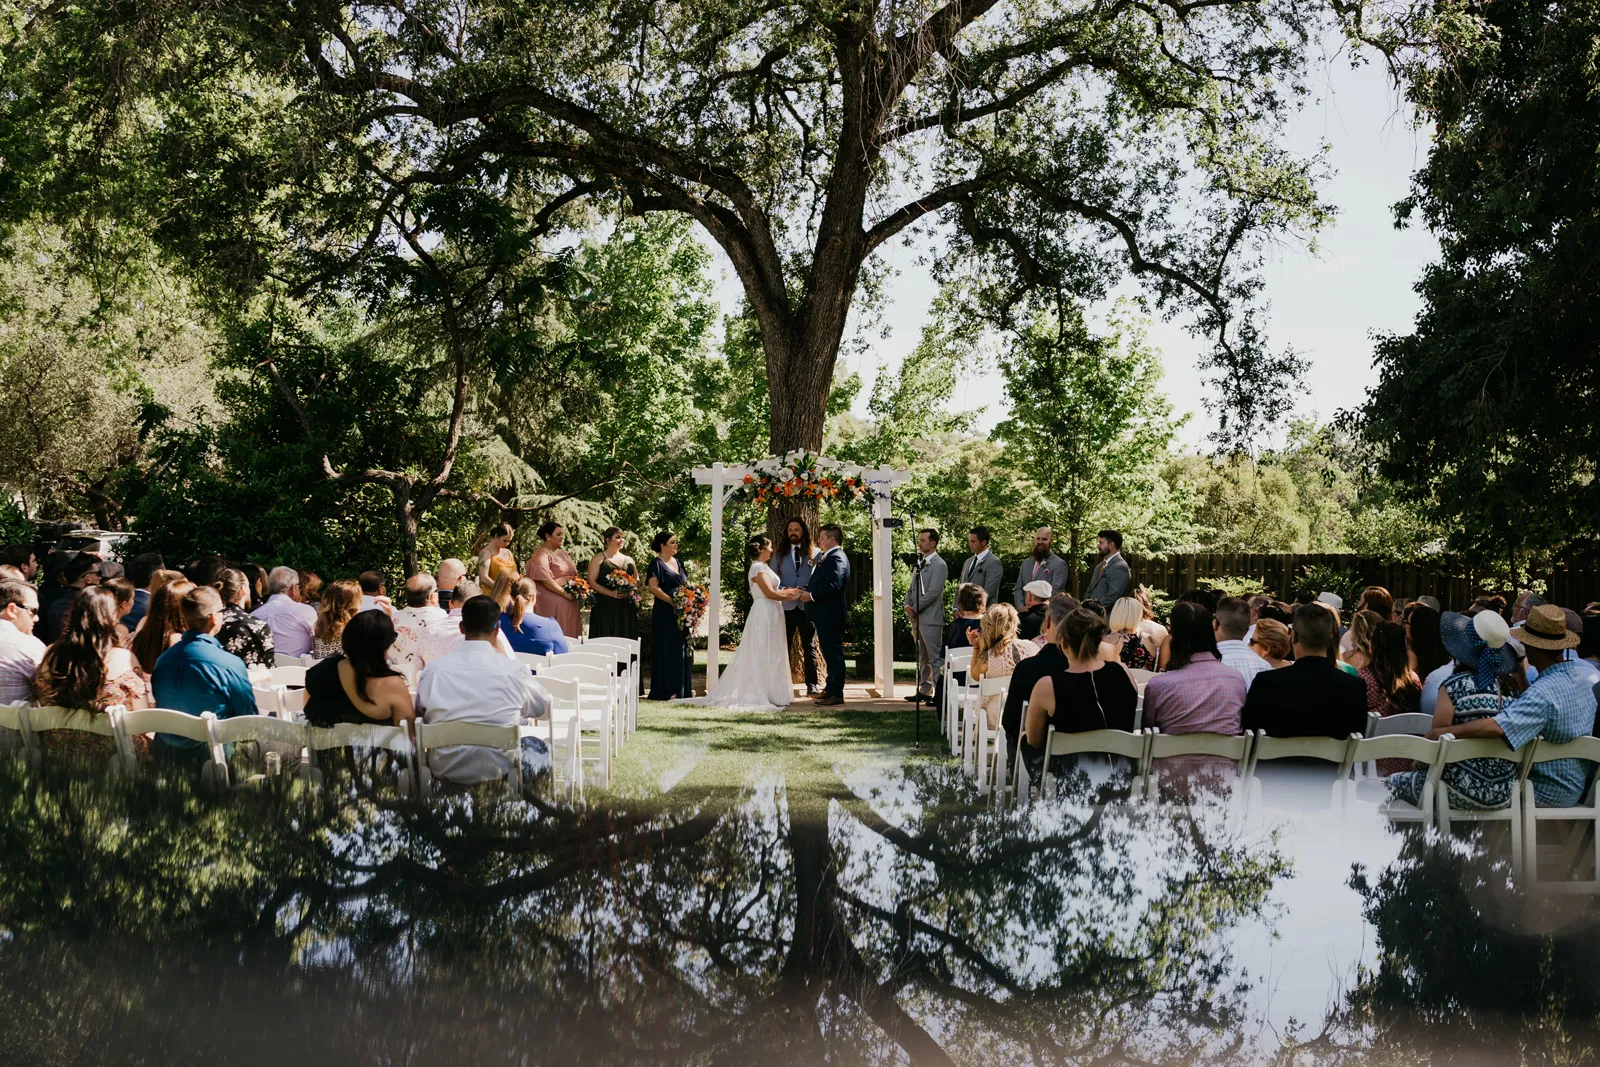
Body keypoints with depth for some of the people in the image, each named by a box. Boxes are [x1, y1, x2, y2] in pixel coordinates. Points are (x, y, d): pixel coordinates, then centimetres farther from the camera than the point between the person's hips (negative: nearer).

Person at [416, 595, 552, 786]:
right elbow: (544, 708, 5)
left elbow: (419, 712, 8)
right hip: (496, 769, -2)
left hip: (444, 769, 2)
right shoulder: (513, 670, -12)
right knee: (536, 745, 28)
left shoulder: (433, 669, -8)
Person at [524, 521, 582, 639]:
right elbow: (545, 579, -18)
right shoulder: (541, 554, -8)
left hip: (570, 603, 8)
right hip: (551, 602, -8)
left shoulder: (563, 553, 17)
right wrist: (564, 593, -17)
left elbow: (575, 574, 23)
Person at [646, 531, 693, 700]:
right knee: (667, 650, -5)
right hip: (665, 614, -7)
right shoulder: (657, 564, -5)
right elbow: (653, 587, -15)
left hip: (681, 613, 7)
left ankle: (683, 687, 15)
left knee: (682, 649, 8)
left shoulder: (678, 562, 17)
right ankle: (666, 689, -1)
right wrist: (672, 602, -22)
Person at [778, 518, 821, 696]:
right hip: (786, 606, 1)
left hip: (807, 605, -1)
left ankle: (811, 684, 5)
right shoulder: (780, 554, 9)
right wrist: (784, 590, -13)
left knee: (809, 646, 3)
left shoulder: (814, 553, 4)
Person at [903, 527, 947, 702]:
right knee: (922, 658, 14)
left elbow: (932, 593, -18)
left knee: (935, 658, -6)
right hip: (917, 618, 9)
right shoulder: (920, 563, 16)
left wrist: (915, 608, -14)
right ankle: (924, 690, 21)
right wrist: (908, 605, 3)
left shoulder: (939, 565, -11)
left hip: (931, 617, -9)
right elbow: (911, 587, 20)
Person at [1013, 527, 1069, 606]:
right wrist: (1021, 608, -5)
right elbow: (1019, 589, 13)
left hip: (1045, 612, -5)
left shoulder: (1059, 564, -2)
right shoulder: (1026, 563, 17)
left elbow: (1055, 592, -12)